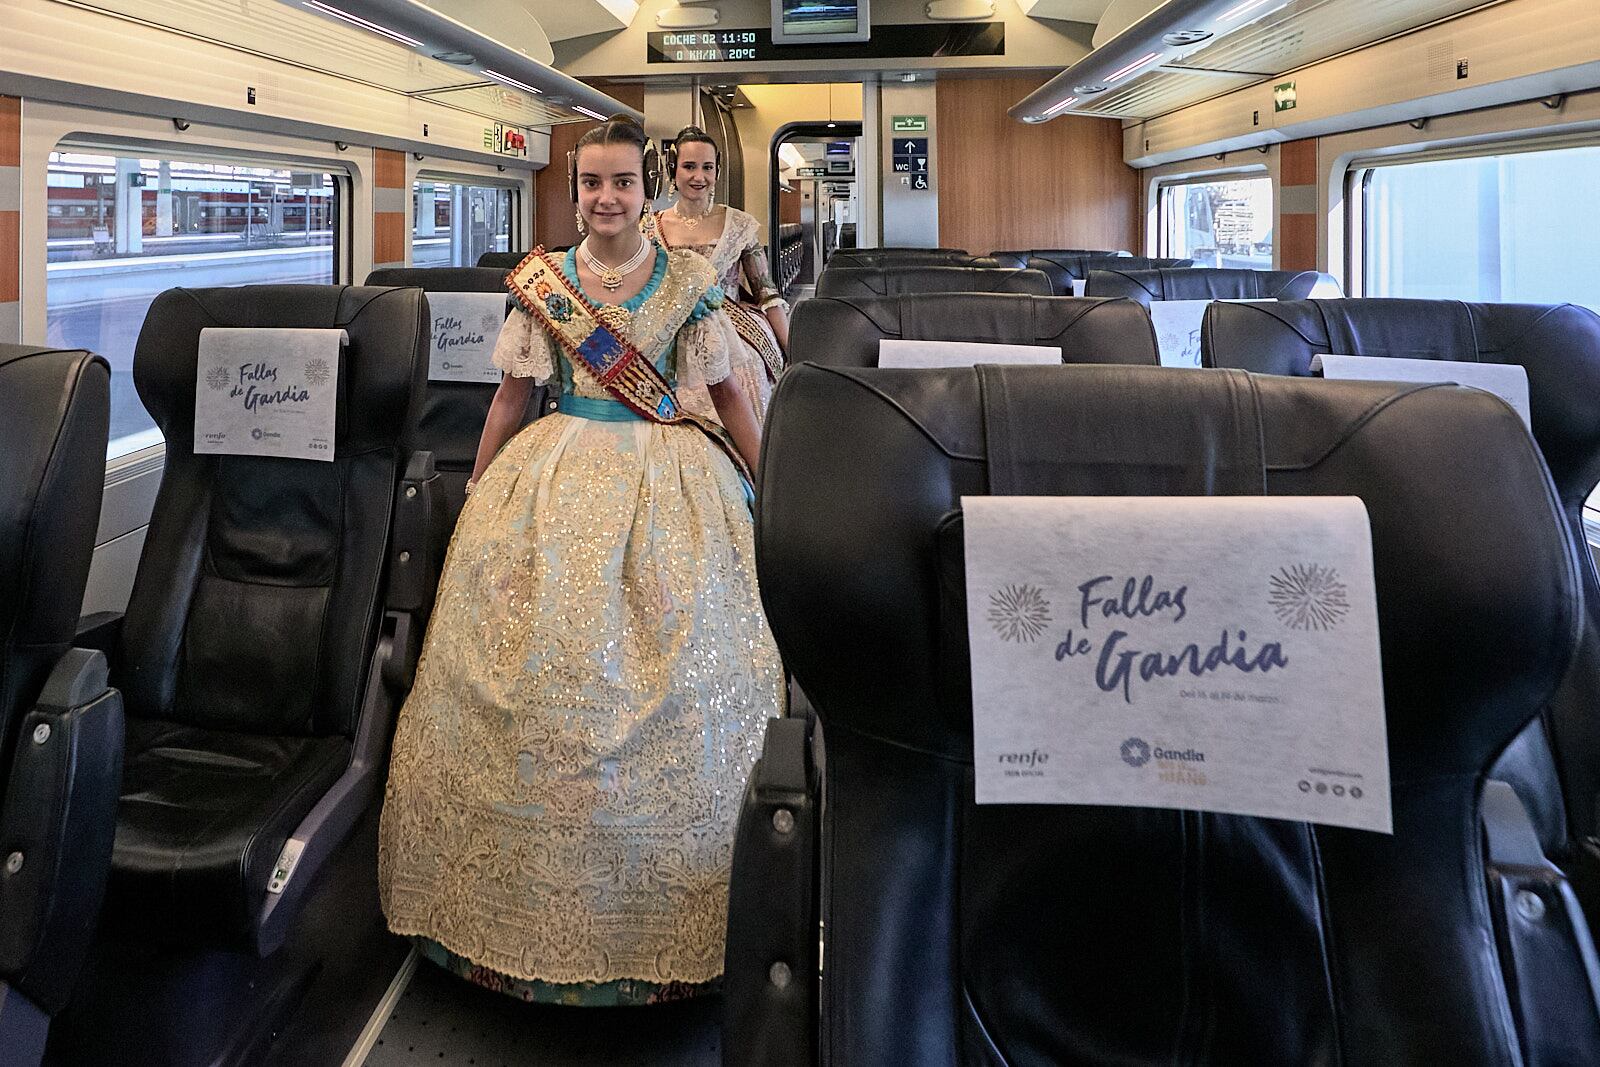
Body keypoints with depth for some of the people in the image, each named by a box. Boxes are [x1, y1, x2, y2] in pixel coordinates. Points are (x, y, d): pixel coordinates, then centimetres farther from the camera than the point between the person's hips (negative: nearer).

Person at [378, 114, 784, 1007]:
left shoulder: (689, 281, 2)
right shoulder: (543, 281, 5)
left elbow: (726, 391, 8)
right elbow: (513, 393, 11)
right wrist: (476, 495, 13)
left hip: (667, 483, -1)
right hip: (559, 478, 1)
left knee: (677, 673, -4)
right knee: (537, 668, -3)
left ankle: (666, 900, 12)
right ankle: (529, 891, 13)